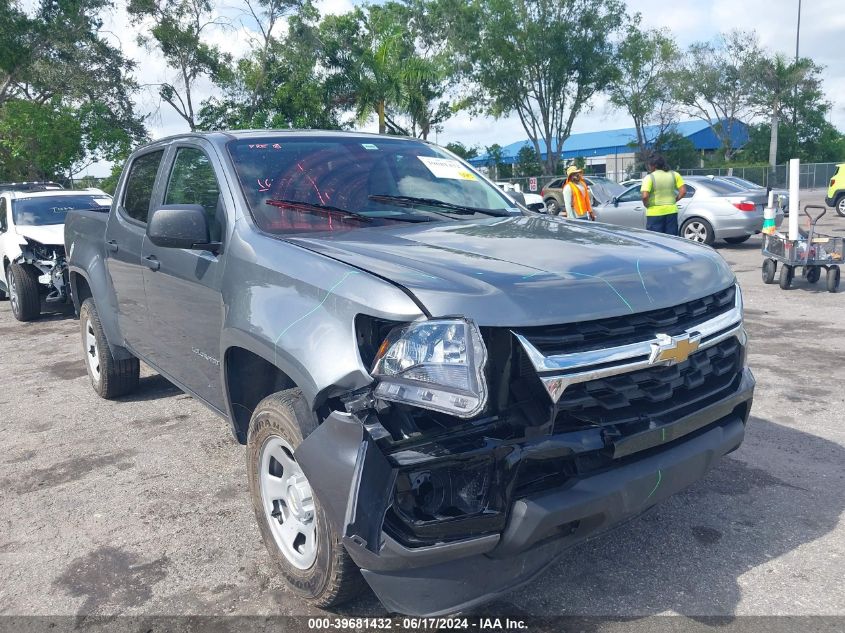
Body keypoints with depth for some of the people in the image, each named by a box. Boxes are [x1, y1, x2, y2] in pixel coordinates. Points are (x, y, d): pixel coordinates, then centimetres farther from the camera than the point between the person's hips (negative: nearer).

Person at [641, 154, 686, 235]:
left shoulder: (649, 178, -9)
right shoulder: (674, 175, 5)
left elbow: (645, 196, -21)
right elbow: (683, 191, 0)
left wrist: (646, 205, -3)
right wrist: (674, 200, 11)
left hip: (655, 213, -4)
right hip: (671, 211, 4)